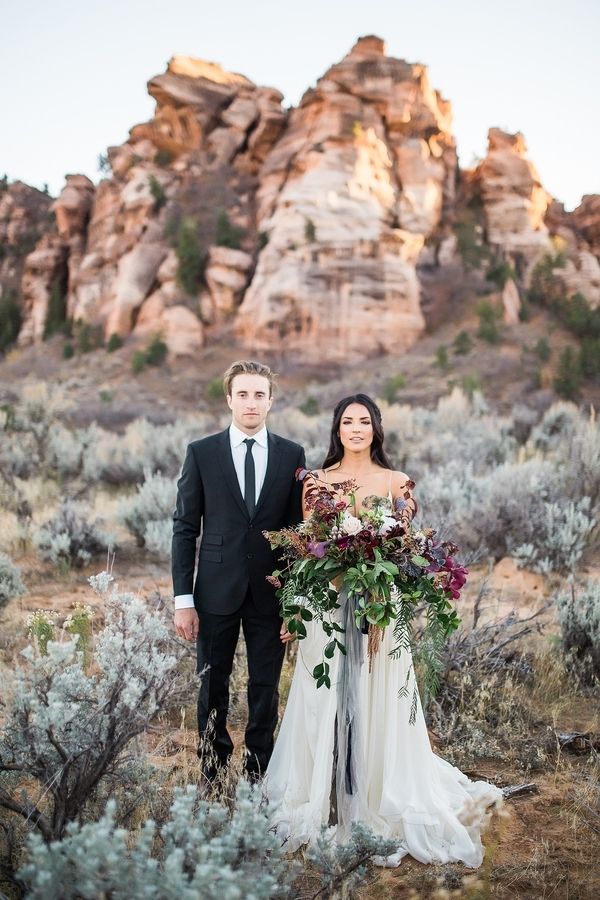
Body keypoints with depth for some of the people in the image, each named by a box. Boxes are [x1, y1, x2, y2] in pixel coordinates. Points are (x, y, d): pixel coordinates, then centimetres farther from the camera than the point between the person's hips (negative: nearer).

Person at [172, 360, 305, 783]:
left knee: (266, 688, 10)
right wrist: (183, 598, -5)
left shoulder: (292, 455, 2)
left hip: (271, 591, 1)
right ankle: (212, 774, 26)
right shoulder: (201, 453, -1)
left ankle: (259, 776, 25)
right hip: (217, 590, 0)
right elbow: (185, 528, -1)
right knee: (213, 686, 10)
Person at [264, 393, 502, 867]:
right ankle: (323, 801, 21)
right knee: (325, 702, 6)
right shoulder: (319, 481, 5)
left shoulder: (396, 482, 4)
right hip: (327, 602, 1)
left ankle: (381, 803, 21)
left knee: (377, 702, 4)